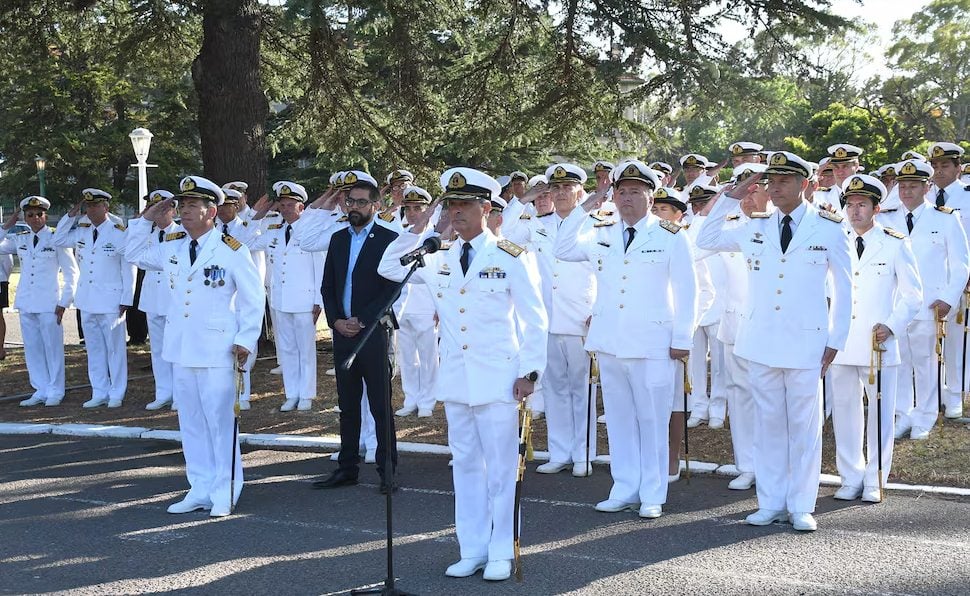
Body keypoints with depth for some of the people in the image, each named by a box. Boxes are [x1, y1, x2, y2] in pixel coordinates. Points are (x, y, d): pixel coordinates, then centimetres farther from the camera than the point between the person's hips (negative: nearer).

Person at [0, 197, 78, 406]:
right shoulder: (19, 240, 9)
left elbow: (71, 273, -2)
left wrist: (64, 302, -7)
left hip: (49, 304, -5)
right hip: (26, 303, 5)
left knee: (52, 347, -1)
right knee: (32, 347, 8)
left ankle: (55, 392, 9)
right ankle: (41, 390, 17)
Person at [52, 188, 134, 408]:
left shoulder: (119, 233, -9)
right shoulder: (82, 232, 7)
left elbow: (128, 269, -7)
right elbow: (58, 241, 14)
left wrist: (126, 300, -9)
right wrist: (72, 214, 4)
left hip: (111, 301, -6)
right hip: (87, 300, 6)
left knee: (114, 348, 2)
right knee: (94, 348, 11)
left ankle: (116, 394, 10)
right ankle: (99, 392, 19)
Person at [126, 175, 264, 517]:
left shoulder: (231, 250, -6)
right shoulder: (171, 247, 10)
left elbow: (253, 298, -4)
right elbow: (136, 254, 25)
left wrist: (246, 340, -10)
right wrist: (146, 220, 11)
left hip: (217, 350, -6)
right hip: (181, 348, 6)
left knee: (220, 421, -3)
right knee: (190, 422, 10)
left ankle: (224, 494, 5)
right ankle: (200, 490, 19)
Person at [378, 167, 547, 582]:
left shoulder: (510, 258, -5)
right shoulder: (439, 259, 9)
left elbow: (534, 320, -3)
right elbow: (389, 268, 15)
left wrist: (529, 372, -9)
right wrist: (416, 231, 2)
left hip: (497, 378, -5)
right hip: (455, 379, 5)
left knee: (500, 466, 0)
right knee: (465, 464, 10)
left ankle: (500, 553, 11)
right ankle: (472, 550, 19)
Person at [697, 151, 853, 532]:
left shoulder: (829, 228, -1)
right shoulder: (755, 227, 8)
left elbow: (843, 285, 5)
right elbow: (705, 241, 16)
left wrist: (835, 340, 1)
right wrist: (730, 198, 6)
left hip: (805, 343, -3)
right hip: (761, 342, 3)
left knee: (804, 425, 2)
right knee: (769, 423, 9)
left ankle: (801, 507, 12)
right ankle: (771, 503, 16)